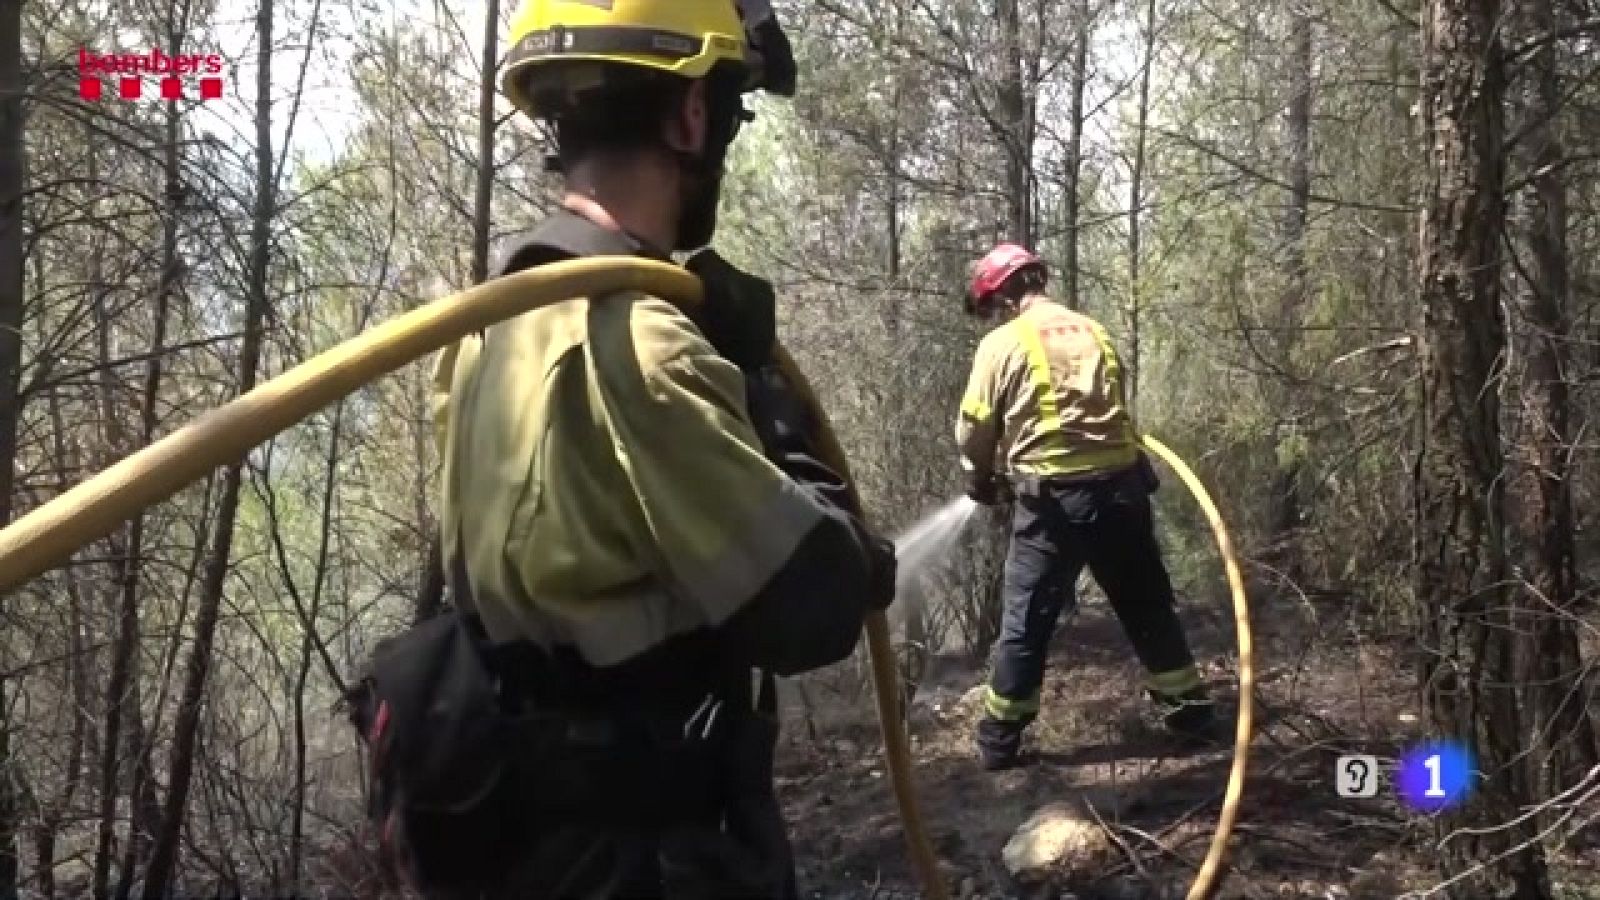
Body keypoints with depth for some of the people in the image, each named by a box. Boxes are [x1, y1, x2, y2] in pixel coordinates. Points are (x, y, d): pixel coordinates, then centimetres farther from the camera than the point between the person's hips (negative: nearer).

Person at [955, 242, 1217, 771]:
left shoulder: (1001, 343, -1)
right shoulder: (1091, 330, 14)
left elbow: (975, 431, 1)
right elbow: (1107, 409, 18)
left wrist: (983, 486, 19)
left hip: (1052, 494, -4)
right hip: (1120, 482, 5)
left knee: (1027, 621, 5)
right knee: (1147, 606, 19)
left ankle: (1000, 738, 11)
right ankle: (1190, 709, 28)